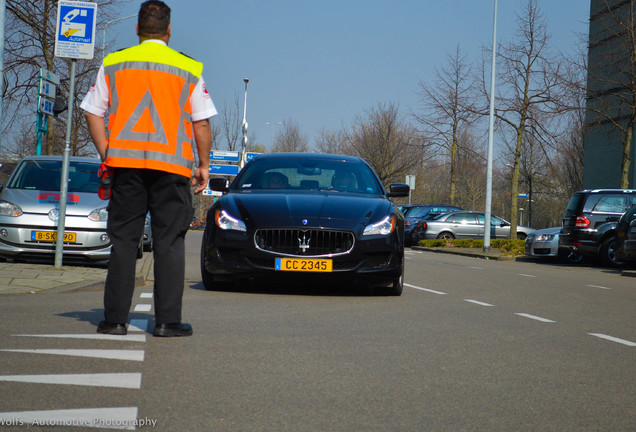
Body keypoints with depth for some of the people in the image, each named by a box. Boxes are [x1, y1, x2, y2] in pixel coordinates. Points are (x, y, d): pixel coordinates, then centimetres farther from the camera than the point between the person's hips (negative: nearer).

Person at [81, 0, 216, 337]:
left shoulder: (113, 64, 9)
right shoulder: (188, 69, 4)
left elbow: (93, 113, 6)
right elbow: (201, 123, 2)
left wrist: (107, 155, 11)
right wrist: (204, 165, 10)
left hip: (124, 162, 2)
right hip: (172, 164, -1)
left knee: (123, 240, 7)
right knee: (169, 242, 3)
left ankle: (115, 318, 6)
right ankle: (167, 320, 1)